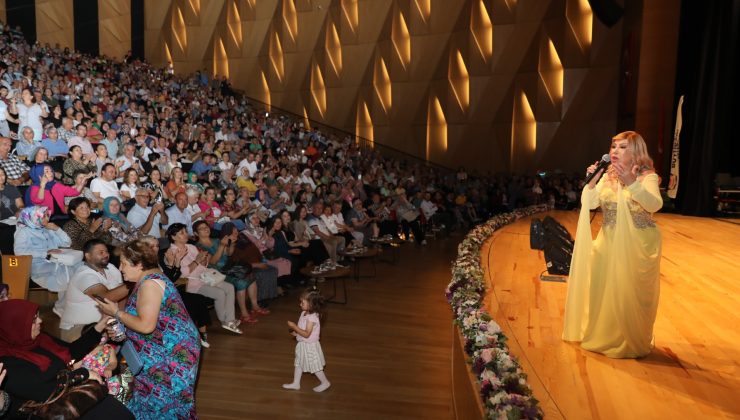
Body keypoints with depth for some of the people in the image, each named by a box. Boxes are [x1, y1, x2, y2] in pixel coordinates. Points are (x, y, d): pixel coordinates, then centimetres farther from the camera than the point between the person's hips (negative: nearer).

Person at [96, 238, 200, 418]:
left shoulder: (150, 283, -21)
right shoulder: (147, 279, 10)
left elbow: (146, 325, -25)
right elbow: (143, 317, 11)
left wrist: (116, 313, -14)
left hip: (173, 350, -10)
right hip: (164, 347, 10)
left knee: (159, 399, 3)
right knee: (152, 396, 18)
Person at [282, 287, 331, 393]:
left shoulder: (312, 317, -28)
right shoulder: (304, 313, 0)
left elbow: (307, 334, -30)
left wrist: (294, 326, -30)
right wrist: (295, 332, -2)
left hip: (310, 346, -9)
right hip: (302, 344, 9)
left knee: (315, 366, 6)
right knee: (298, 363, 19)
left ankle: (325, 383, 24)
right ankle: (296, 383, 34)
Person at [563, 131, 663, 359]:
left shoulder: (648, 177, -9)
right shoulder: (607, 177, 6)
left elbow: (655, 205, -27)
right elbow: (588, 203, -3)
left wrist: (631, 183, -41)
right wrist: (592, 181, -18)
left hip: (638, 245, -4)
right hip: (609, 242, 5)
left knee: (631, 294, 4)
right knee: (605, 291, 10)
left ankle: (633, 342, 25)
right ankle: (605, 335, 30)